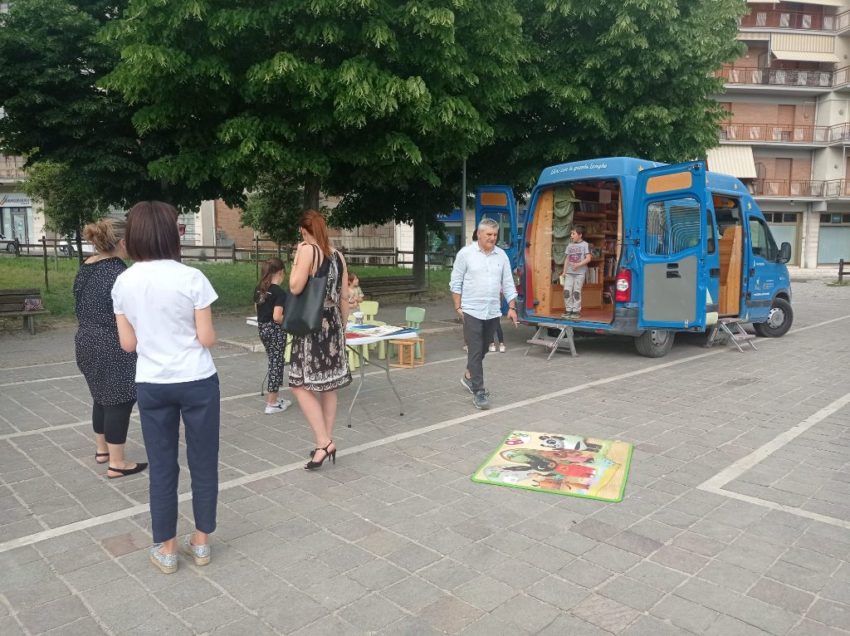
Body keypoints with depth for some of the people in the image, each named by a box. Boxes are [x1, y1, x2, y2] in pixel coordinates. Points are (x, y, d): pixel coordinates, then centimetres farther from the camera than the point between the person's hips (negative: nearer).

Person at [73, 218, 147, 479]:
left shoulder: (85, 268, 7)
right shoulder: (118, 273, -20)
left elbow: (80, 306, 15)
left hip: (87, 343, 9)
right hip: (114, 349, -9)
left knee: (102, 398, 22)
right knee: (118, 402, 0)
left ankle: (101, 449, 36)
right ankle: (116, 463, 8)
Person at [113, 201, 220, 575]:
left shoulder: (122, 284, -1)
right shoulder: (191, 278, -13)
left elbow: (128, 344, 3)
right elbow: (207, 339, -11)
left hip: (151, 386, 3)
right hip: (196, 382, -3)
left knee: (162, 467, 13)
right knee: (203, 463, 11)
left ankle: (166, 549, 24)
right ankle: (200, 543, 24)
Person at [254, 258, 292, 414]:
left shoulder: (258, 289, 5)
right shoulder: (279, 292, -18)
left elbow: (258, 309, 14)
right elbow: (277, 317, -23)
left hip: (262, 328, 8)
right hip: (275, 330, -8)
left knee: (273, 362, 18)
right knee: (276, 364, 2)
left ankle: (271, 398, 25)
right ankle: (271, 404, 6)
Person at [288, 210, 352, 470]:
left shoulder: (308, 250, -10)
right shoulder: (338, 255, 10)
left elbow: (295, 287, -15)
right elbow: (344, 297, 12)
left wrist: (297, 258, -4)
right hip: (332, 324, 7)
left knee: (301, 386, -1)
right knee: (328, 387, 12)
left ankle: (323, 442, -7)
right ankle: (327, 442, 20)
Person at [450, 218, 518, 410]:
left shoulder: (501, 255, 7)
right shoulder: (466, 253, -4)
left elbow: (508, 284, 9)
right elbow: (456, 282, -2)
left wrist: (512, 307, 3)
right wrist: (458, 307, -6)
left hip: (493, 312, 5)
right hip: (472, 311, -4)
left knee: (482, 350, 15)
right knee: (475, 351, -7)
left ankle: (469, 376, 38)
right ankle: (479, 393, -4)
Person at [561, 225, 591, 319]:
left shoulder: (585, 245, -1)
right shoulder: (569, 245, 13)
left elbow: (588, 258, -8)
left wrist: (579, 264, -20)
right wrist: (564, 271, 11)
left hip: (580, 272, -4)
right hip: (569, 272, 5)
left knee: (576, 292, -2)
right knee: (567, 291, -2)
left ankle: (576, 311, 6)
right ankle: (568, 310, 7)